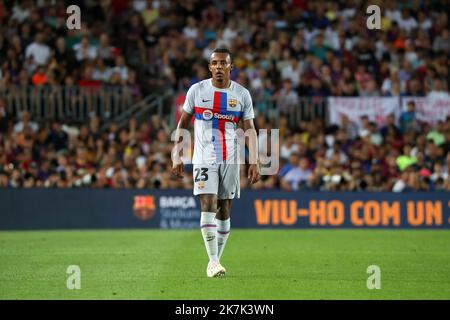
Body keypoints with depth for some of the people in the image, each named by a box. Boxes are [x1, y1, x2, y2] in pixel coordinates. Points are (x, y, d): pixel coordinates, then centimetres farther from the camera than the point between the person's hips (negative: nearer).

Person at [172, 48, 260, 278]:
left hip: (230, 159, 2)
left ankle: (216, 260, 15)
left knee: (224, 210, 5)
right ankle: (213, 261, -13)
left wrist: (254, 162, -7)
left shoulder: (242, 94, 2)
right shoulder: (197, 90, 0)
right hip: (204, 159, -2)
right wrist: (176, 157, 3)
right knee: (208, 206, -14)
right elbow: (182, 124, 7)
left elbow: (250, 130, 3)